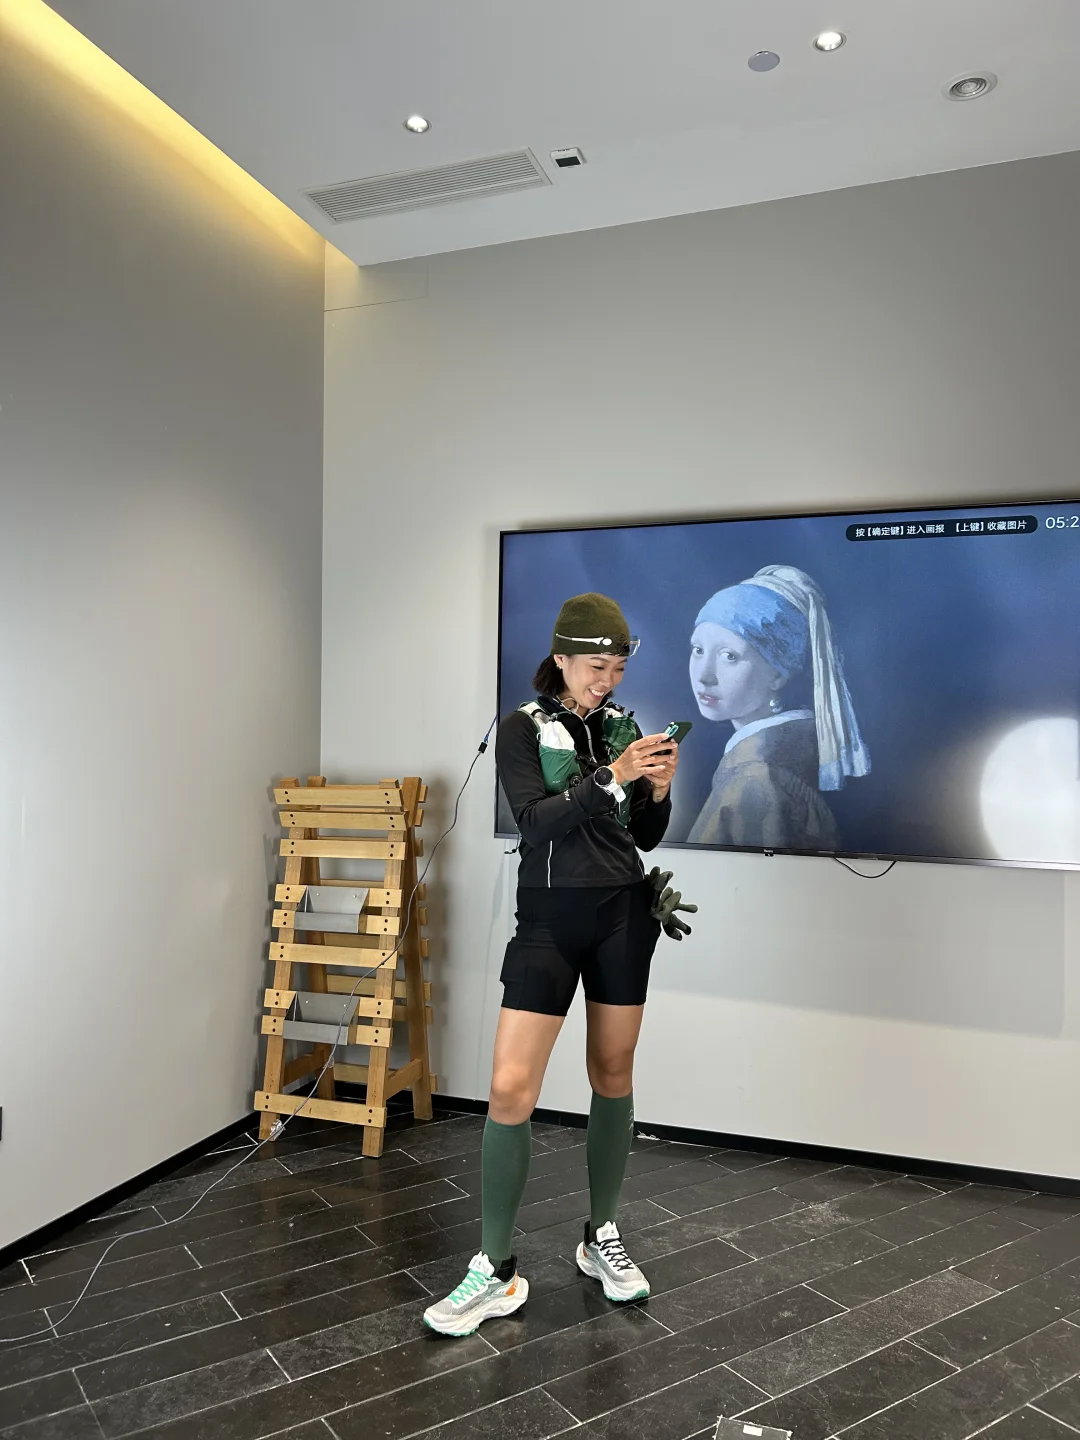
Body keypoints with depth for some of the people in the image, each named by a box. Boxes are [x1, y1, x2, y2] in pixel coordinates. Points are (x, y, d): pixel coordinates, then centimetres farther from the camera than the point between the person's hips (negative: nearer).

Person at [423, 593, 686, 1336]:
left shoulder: (625, 725, 6)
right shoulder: (522, 728, -4)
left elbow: (647, 837, 9)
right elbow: (536, 822, -17)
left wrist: (658, 788, -10)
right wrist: (610, 777, -25)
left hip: (624, 914, 4)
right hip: (551, 917, -3)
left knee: (614, 1077, 11)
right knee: (511, 1090, -7)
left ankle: (603, 1239, 30)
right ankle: (497, 1272, 9)